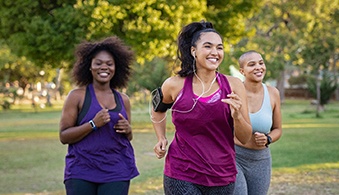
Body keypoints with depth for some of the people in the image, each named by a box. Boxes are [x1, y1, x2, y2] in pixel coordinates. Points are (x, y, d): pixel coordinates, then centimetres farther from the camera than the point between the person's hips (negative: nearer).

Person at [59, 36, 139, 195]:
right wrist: (93, 124, -18)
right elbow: (63, 136, -6)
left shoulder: (123, 100, 9)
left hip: (116, 173, 3)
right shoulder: (77, 96, -2)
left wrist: (128, 130, -2)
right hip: (81, 172, -3)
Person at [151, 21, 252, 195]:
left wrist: (237, 116, -18)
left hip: (222, 177, 2)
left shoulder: (233, 85, -2)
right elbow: (157, 110, 19)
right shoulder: (175, 85, -4)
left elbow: (244, 138, 0)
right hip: (181, 176, -2)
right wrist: (161, 139, 6)